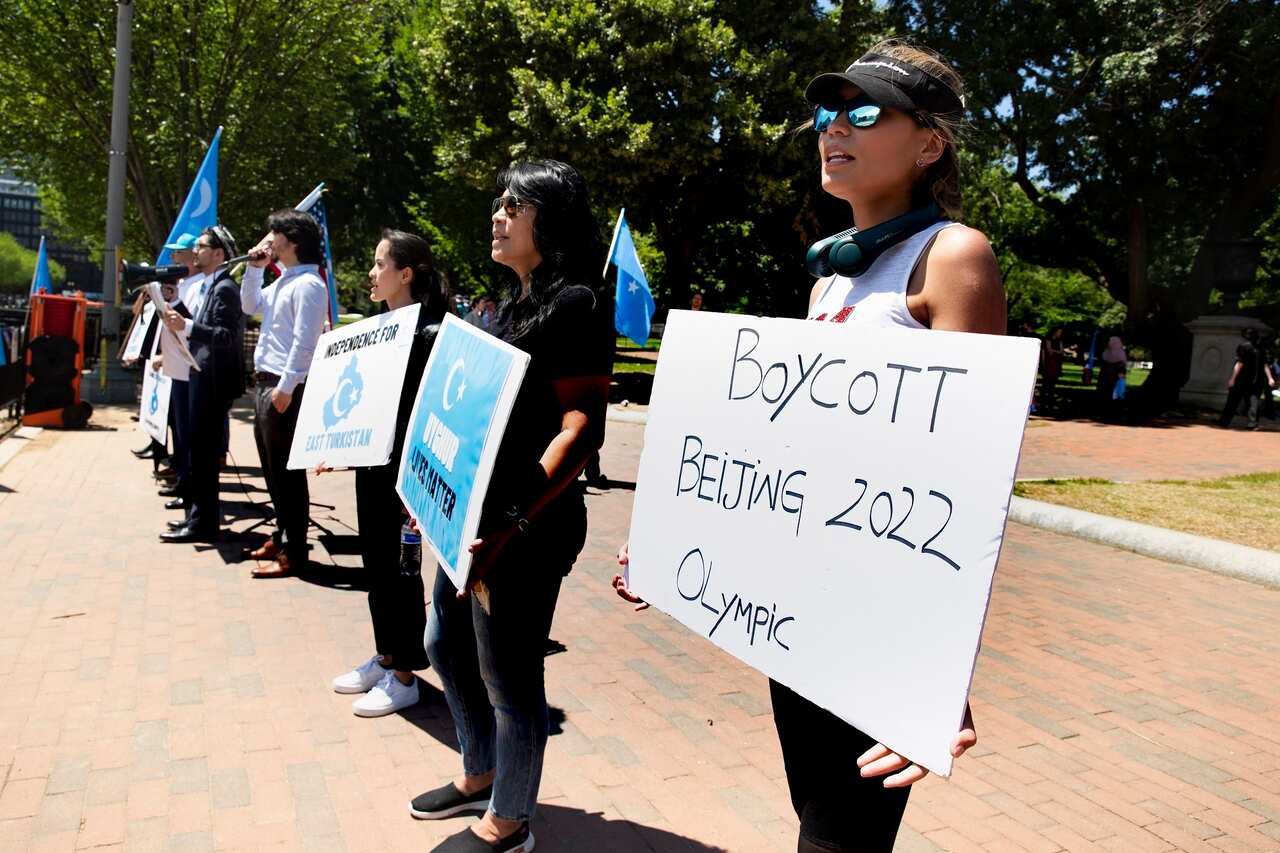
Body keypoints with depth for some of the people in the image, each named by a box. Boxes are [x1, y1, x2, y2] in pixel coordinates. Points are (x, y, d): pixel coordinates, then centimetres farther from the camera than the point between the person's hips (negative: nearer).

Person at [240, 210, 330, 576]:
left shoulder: (308, 284, -13)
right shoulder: (282, 282, 16)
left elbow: (304, 342, -20)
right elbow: (250, 306, 29)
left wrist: (285, 387, -23)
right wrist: (253, 269, 15)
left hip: (286, 389, -10)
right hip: (265, 383, 10)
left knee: (287, 470, -5)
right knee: (272, 467, 16)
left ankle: (293, 551, 2)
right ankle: (282, 535, 28)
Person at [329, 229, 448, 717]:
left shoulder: (428, 331, -15)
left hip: (404, 466, -9)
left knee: (399, 566, 2)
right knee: (375, 561, 16)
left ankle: (404, 675, 16)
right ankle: (385, 656, 32)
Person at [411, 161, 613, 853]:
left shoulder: (575, 304, -13)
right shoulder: (514, 302, 15)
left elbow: (581, 429, -20)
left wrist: (514, 521, -28)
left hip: (525, 527, -10)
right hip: (473, 512, 10)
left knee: (507, 675, 5)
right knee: (447, 646, 23)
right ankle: (479, 775, 45)